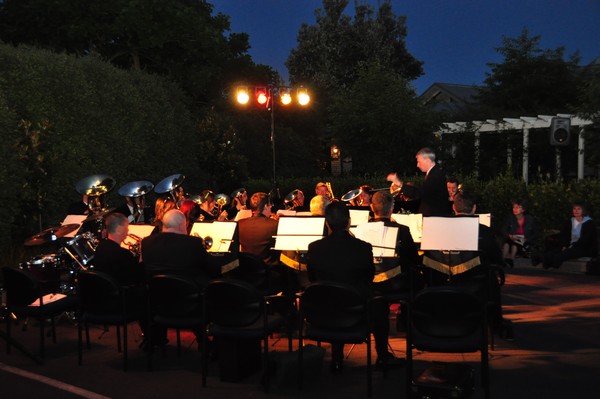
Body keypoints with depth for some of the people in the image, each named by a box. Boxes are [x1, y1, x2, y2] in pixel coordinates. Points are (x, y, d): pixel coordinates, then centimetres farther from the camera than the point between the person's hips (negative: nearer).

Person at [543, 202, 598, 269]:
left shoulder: (589, 223, 1)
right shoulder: (569, 222, 18)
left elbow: (585, 239, -13)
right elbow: (563, 235, 5)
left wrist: (573, 246, -25)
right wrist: (564, 246, -15)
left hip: (586, 249, -5)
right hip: (571, 246, 6)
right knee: (548, 255, -24)